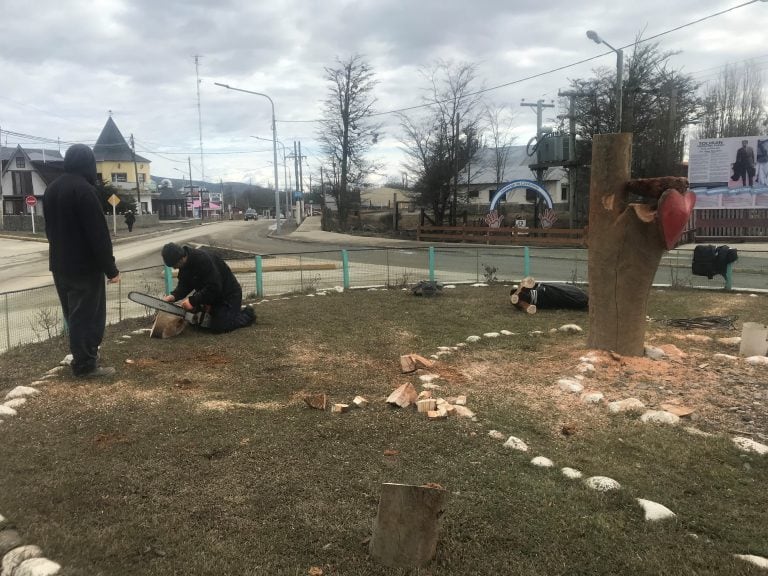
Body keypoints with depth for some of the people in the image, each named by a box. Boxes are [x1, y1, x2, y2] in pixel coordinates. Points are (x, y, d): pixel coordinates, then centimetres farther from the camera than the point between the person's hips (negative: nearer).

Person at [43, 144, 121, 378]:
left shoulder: (51, 189, 12)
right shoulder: (83, 189, -17)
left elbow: (50, 228, 19)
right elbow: (98, 233, -19)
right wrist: (111, 268, -16)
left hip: (60, 264, 9)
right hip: (84, 265, -9)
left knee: (74, 314, 17)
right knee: (87, 315, -1)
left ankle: (82, 358, 27)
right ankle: (85, 365, 4)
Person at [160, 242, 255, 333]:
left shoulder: (203, 259, -33)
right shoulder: (184, 263, -6)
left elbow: (213, 288, -34)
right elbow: (184, 284, 0)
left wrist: (192, 301, -32)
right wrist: (174, 296, -19)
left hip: (229, 294, -9)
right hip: (211, 294, 9)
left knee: (218, 327, -16)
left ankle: (247, 315, 5)